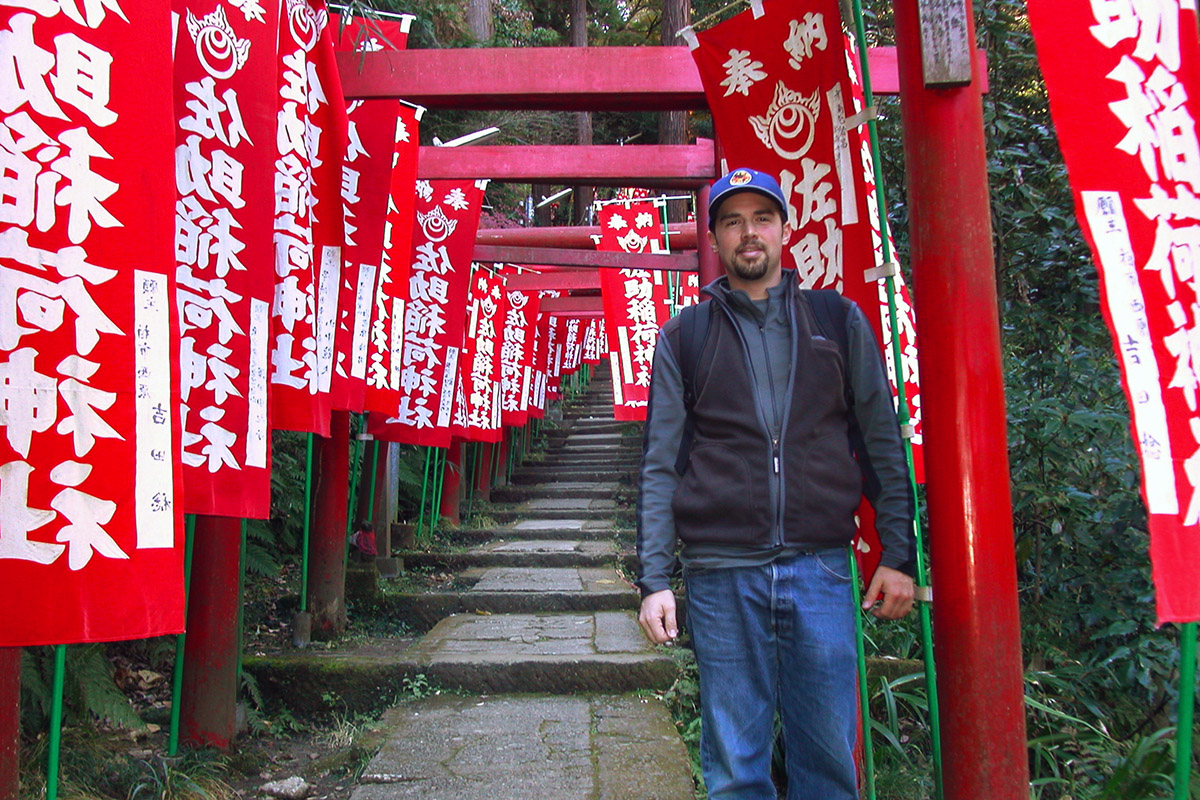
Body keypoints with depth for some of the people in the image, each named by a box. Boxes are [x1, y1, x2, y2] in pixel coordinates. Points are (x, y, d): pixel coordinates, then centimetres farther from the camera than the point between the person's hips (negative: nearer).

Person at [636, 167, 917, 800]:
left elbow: (883, 444, 10)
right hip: (721, 575, 0)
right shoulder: (683, 337, 8)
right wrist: (654, 579, -2)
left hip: (820, 568, 1)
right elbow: (660, 466, 5)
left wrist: (898, 555, 3)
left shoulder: (840, 321, 10)